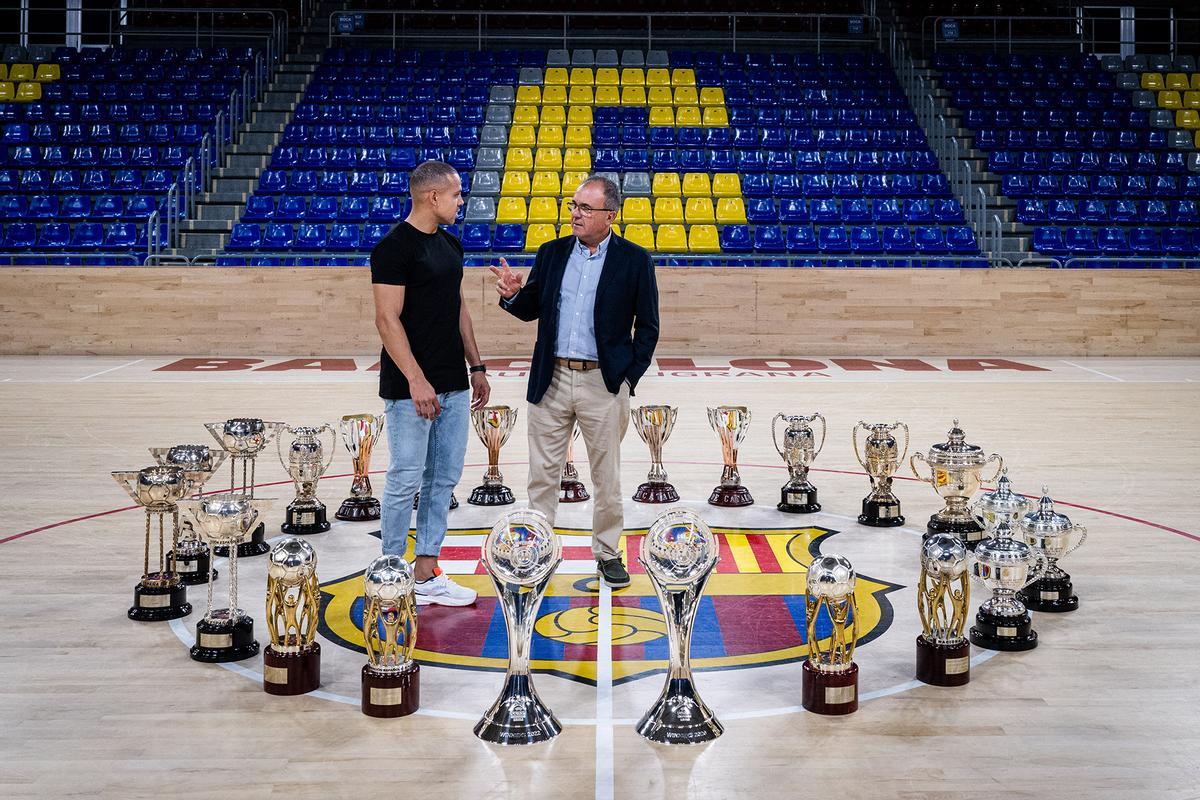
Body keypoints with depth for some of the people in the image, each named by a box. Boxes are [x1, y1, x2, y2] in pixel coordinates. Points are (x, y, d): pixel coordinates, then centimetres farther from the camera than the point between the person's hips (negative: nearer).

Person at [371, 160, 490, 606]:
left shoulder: (450, 245, 13)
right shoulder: (395, 247, -12)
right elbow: (388, 319, -17)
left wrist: (476, 367, 16)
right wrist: (416, 380, -21)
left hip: (453, 386, 8)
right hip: (411, 388, -8)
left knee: (443, 479, 11)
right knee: (405, 481, -1)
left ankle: (426, 574, 20)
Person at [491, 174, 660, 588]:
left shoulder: (634, 260, -2)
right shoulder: (552, 253, 6)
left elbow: (647, 326, 0)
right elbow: (530, 311, 10)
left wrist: (630, 377, -6)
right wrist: (513, 294, -12)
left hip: (604, 383, -2)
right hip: (551, 380, 3)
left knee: (607, 476, 8)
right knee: (543, 473, 8)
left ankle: (608, 553, 22)